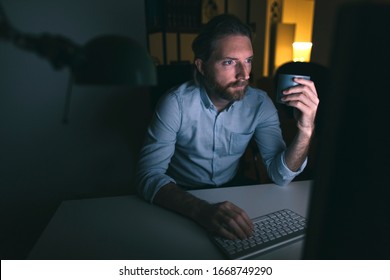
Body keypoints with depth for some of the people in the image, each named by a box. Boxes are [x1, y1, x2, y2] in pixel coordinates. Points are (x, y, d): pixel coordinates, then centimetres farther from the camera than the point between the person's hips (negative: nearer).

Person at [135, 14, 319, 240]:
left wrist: (306, 130, -31)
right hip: (183, 199, -2)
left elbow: (280, 175, -14)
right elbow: (149, 176, -27)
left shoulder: (260, 104, -11)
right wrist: (202, 210, -43)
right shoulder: (177, 103, -21)